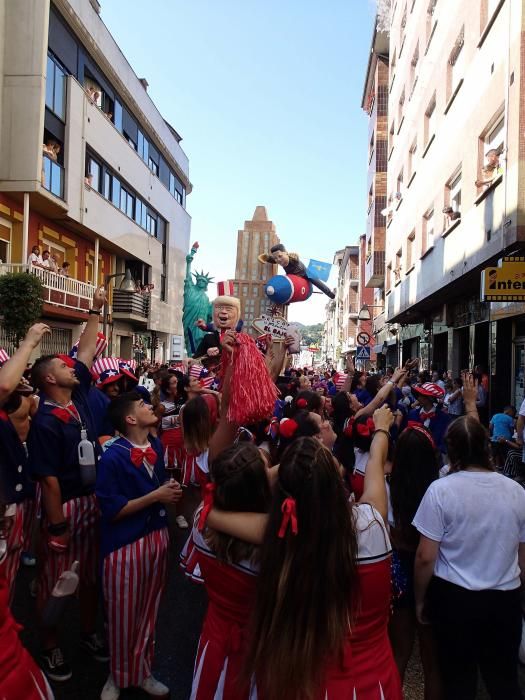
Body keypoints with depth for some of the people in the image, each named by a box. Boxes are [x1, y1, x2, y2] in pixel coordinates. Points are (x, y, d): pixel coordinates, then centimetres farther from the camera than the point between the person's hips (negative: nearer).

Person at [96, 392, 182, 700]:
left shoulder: (156, 446, 1)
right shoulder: (113, 458, -20)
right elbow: (112, 510, -19)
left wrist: (170, 490, -5)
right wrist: (156, 496, -20)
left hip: (158, 536, 6)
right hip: (126, 544, -6)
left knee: (149, 611, 20)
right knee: (123, 615, 13)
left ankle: (143, 671, 42)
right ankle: (119, 675, 40)